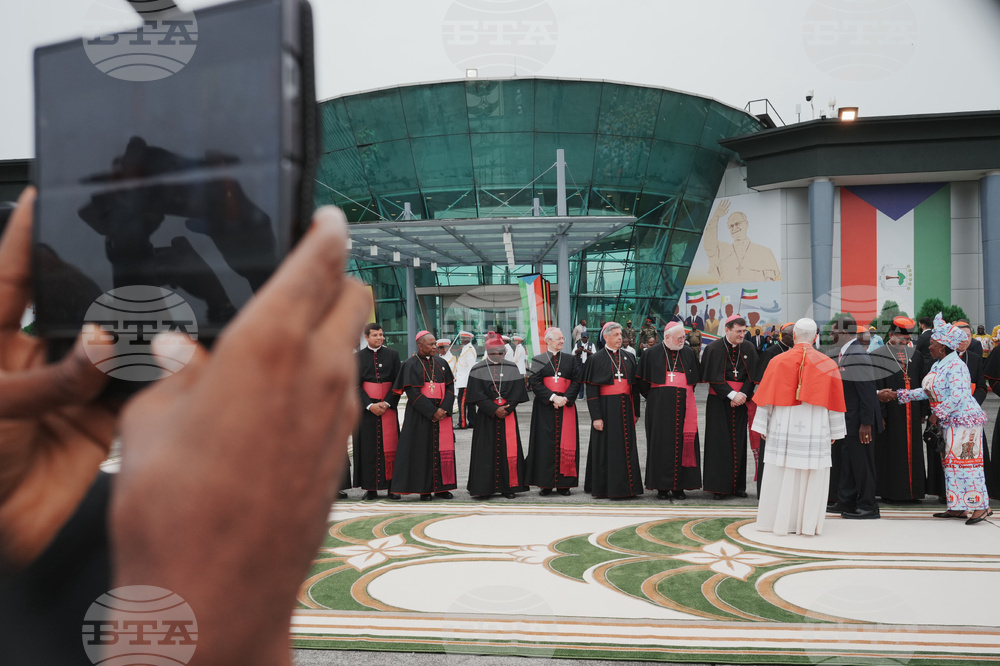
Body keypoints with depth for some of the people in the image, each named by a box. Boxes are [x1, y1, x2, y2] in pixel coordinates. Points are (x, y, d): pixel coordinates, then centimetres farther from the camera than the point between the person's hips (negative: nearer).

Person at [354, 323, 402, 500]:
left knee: (389, 446, -3)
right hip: (366, 407, 0)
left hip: (388, 406, 0)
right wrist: (370, 405, -11)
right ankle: (370, 488, 4)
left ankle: (392, 486, 2)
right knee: (368, 446, -1)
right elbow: (356, 385, 1)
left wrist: (387, 403, -9)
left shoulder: (392, 355, 6)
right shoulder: (358, 357, 6)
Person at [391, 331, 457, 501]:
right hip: (420, 415, -4)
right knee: (423, 450, -2)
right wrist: (432, 412, -15)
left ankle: (442, 487, 10)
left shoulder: (441, 363, 11)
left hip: (442, 413, 4)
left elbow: (450, 387, 8)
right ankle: (424, 489, 6)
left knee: (443, 449, 2)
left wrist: (444, 409, -8)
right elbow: (413, 392, -11)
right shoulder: (411, 365, -4)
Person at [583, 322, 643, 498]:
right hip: (606, 408, -4)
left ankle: (627, 485, 15)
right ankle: (605, 487, 8)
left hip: (625, 409, 4)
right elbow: (591, 389, -7)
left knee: (627, 447, 6)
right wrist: (596, 416, -14)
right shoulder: (596, 359, -3)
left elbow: (635, 386, 13)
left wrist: (635, 412, 8)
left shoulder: (629, 358, 11)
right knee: (606, 448, -1)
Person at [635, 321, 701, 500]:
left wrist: (684, 394, 13)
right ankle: (662, 486, 5)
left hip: (683, 407, 3)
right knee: (661, 444, -1)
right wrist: (653, 397, 4)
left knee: (683, 444, 1)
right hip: (660, 407, -3)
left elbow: (695, 378, 20)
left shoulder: (688, 353, 10)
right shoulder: (652, 354, 1)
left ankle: (679, 486, 9)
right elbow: (642, 381, 5)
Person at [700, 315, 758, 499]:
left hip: (741, 400, 3)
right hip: (719, 401, -3)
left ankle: (738, 485, 11)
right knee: (719, 442, -3)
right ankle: (718, 486, 1)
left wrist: (743, 394, -12)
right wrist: (732, 394, -16)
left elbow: (752, 376, 3)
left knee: (739, 441, 5)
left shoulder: (748, 349, 4)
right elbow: (715, 378, -9)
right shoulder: (714, 349, -6)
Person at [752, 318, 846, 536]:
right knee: (812, 476, 7)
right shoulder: (828, 364, 0)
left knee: (780, 475, 6)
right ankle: (807, 524, 10)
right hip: (815, 429, 0)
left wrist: (762, 425, 7)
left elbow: (767, 397, 0)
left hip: (783, 427, 0)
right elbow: (835, 401, 5)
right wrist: (835, 431, 12)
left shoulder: (778, 361, -2)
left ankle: (778, 521, 11)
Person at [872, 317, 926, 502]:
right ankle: (889, 492, 9)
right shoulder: (877, 356, -7)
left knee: (912, 451, 10)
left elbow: (921, 385, 14)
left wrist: (922, 412, 10)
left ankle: (911, 490, 19)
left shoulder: (915, 355, 10)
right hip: (891, 415, -5)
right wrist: (879, 414, -15)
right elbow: (876, 388, -10)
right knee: (890, 452, 1)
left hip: (911, 415, 5)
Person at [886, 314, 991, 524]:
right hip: (951, 421, 10)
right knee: (951, 462, 10)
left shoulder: (955, 366, -17)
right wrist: (900, 395, 15)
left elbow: (957, 397, -23)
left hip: (965, 420, -10)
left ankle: (981, 506, -3)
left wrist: (938, 413, -17)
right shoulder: (938, 365, 13)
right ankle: (957, 507, 16)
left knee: (965, 461, -9)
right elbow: (927, 391, 18)